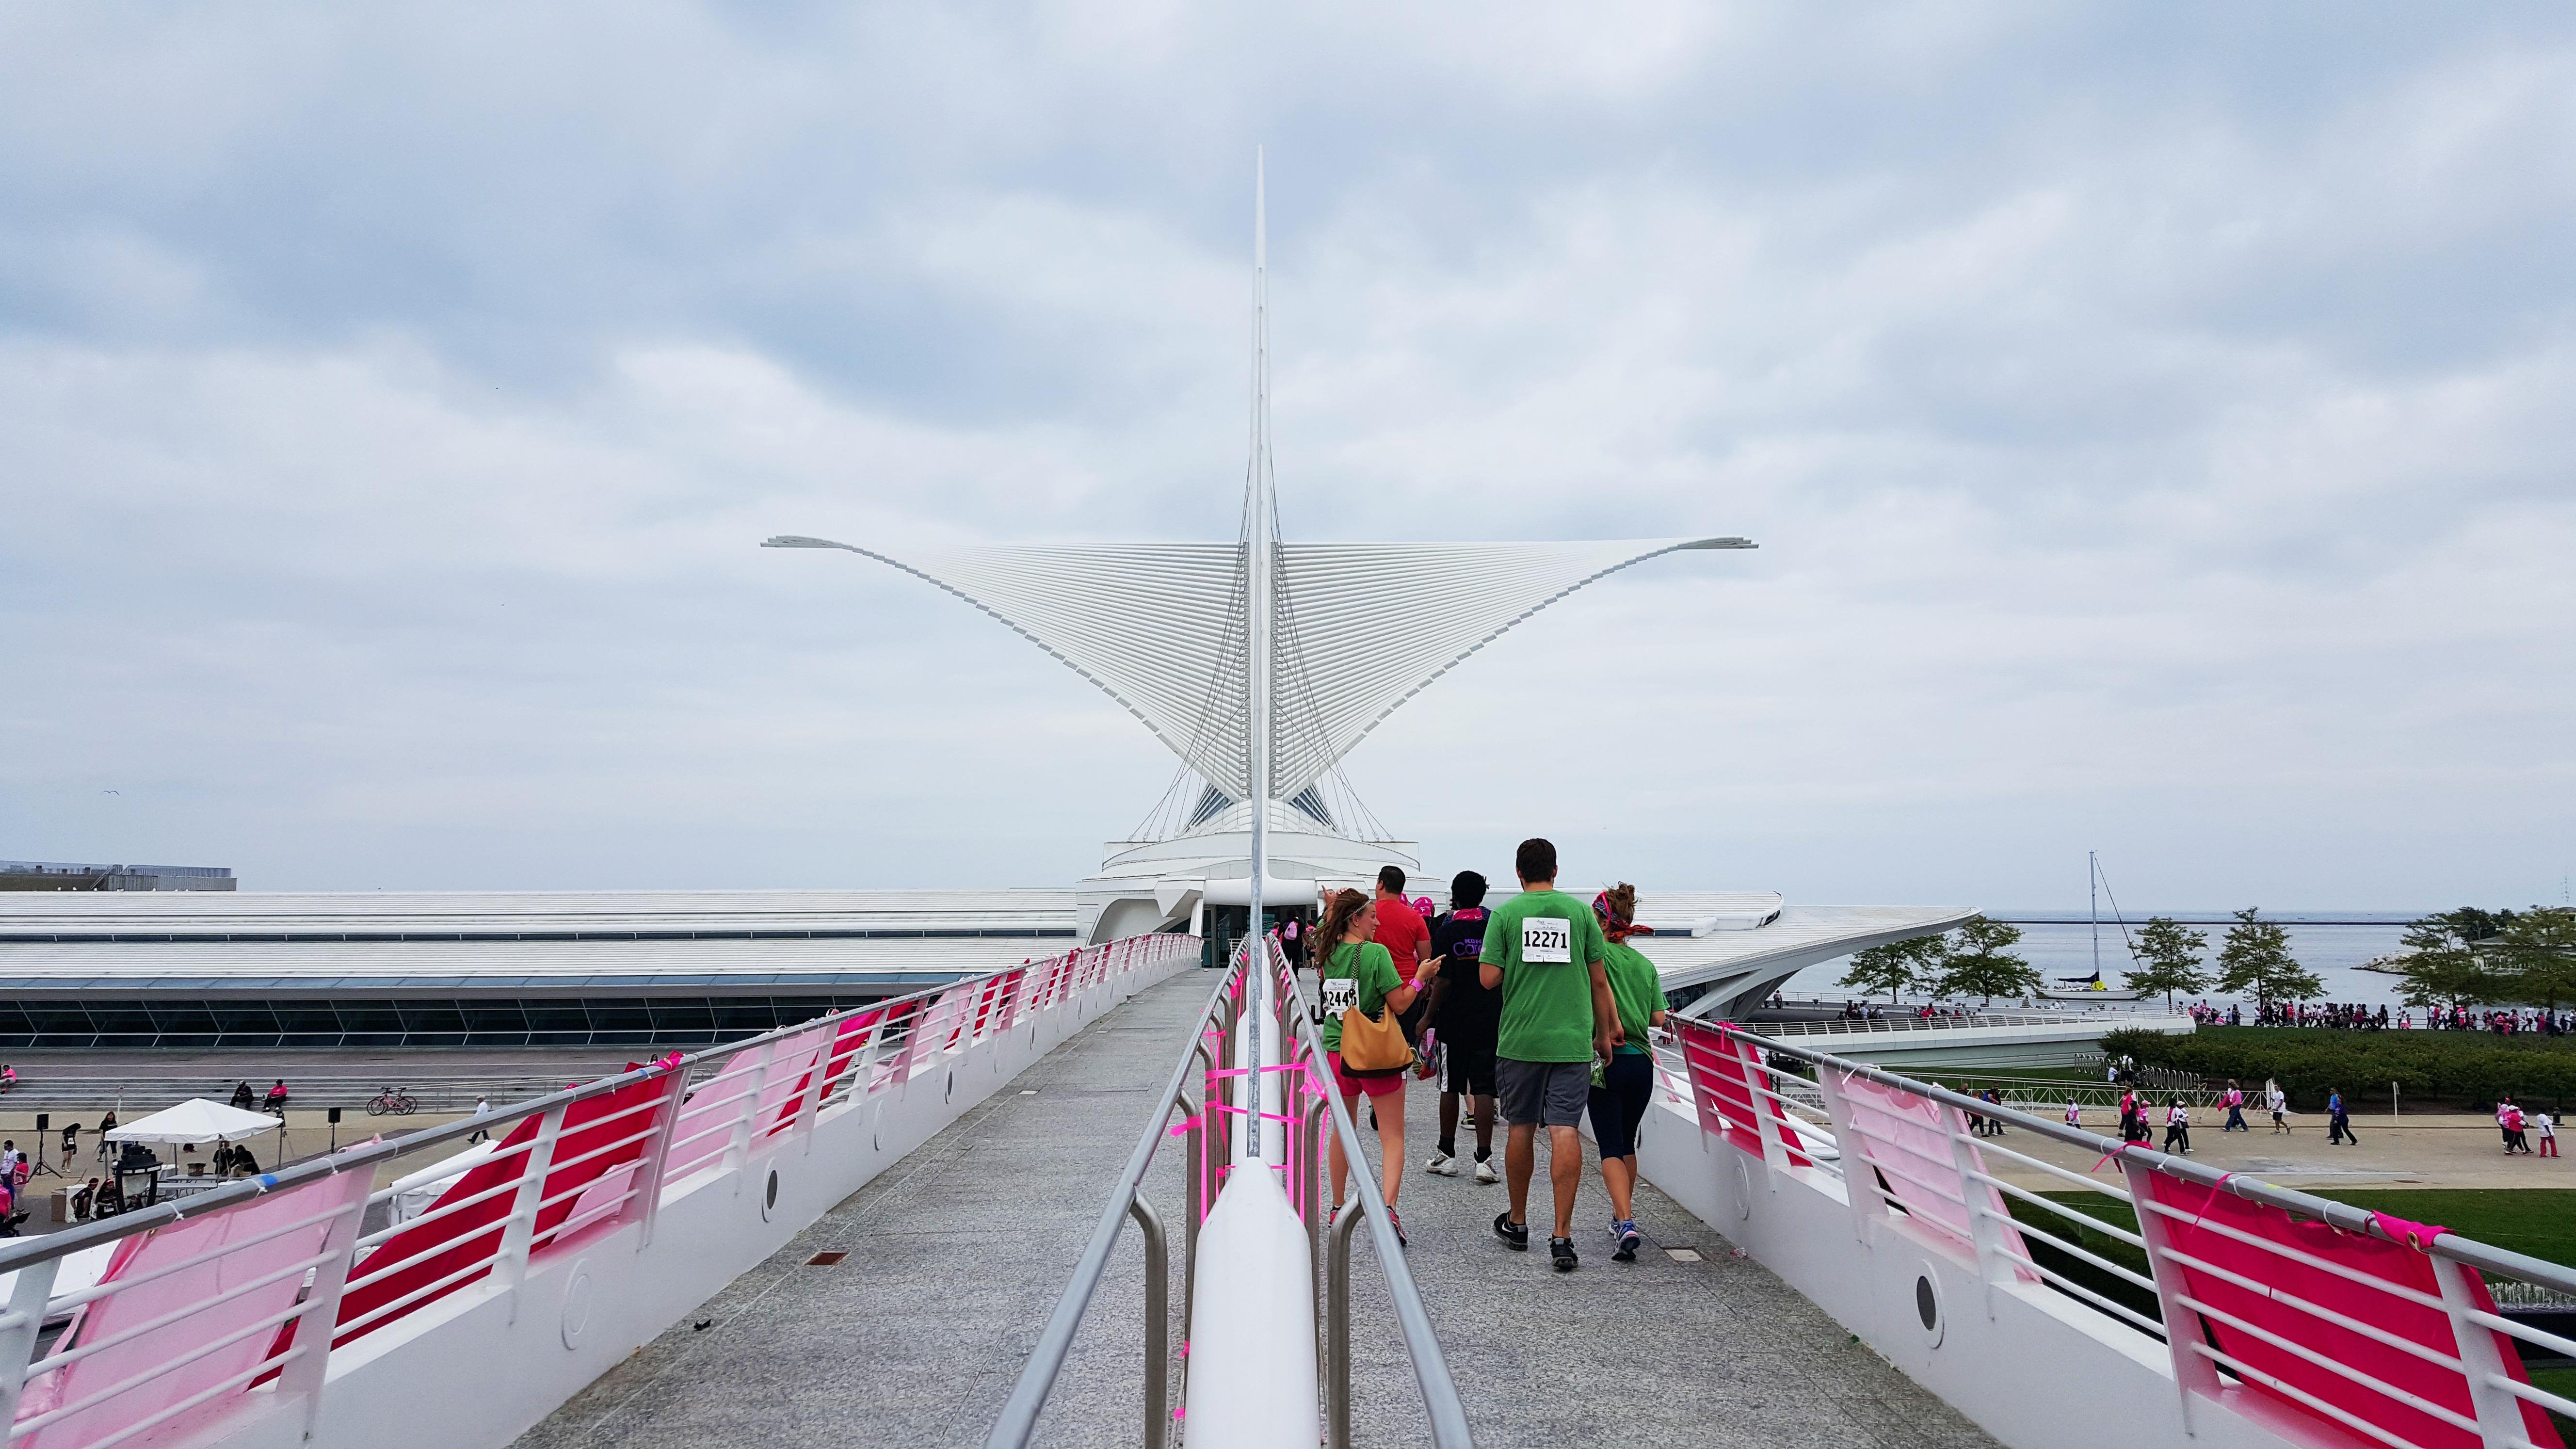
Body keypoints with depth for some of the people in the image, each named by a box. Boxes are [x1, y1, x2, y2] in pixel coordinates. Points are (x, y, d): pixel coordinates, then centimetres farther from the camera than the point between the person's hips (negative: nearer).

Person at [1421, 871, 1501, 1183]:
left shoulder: (1447, 931, -9)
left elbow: (1443, 982, -13)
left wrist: (1428, 1017, -3)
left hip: (1454, 1021, -2)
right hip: (1490, 1021, 2)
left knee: (1450, 1087, 10)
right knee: (1483, 1089, 2)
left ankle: (1447, 1155, 18)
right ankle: (1484, 1160, -1)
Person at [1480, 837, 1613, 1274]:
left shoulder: (1505, 914, -2)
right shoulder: (1580, 912, 1)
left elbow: (1489, 978, -6)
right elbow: (1599, 980, 5)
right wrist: (1604, 1034, 15)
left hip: (1520, 1040, 0)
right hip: (1572, 1040, 0)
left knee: (1522, 1129, 13)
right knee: (1565, 1131, -2)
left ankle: (1517, 1223, 29)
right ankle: (1562, 1236, -6)